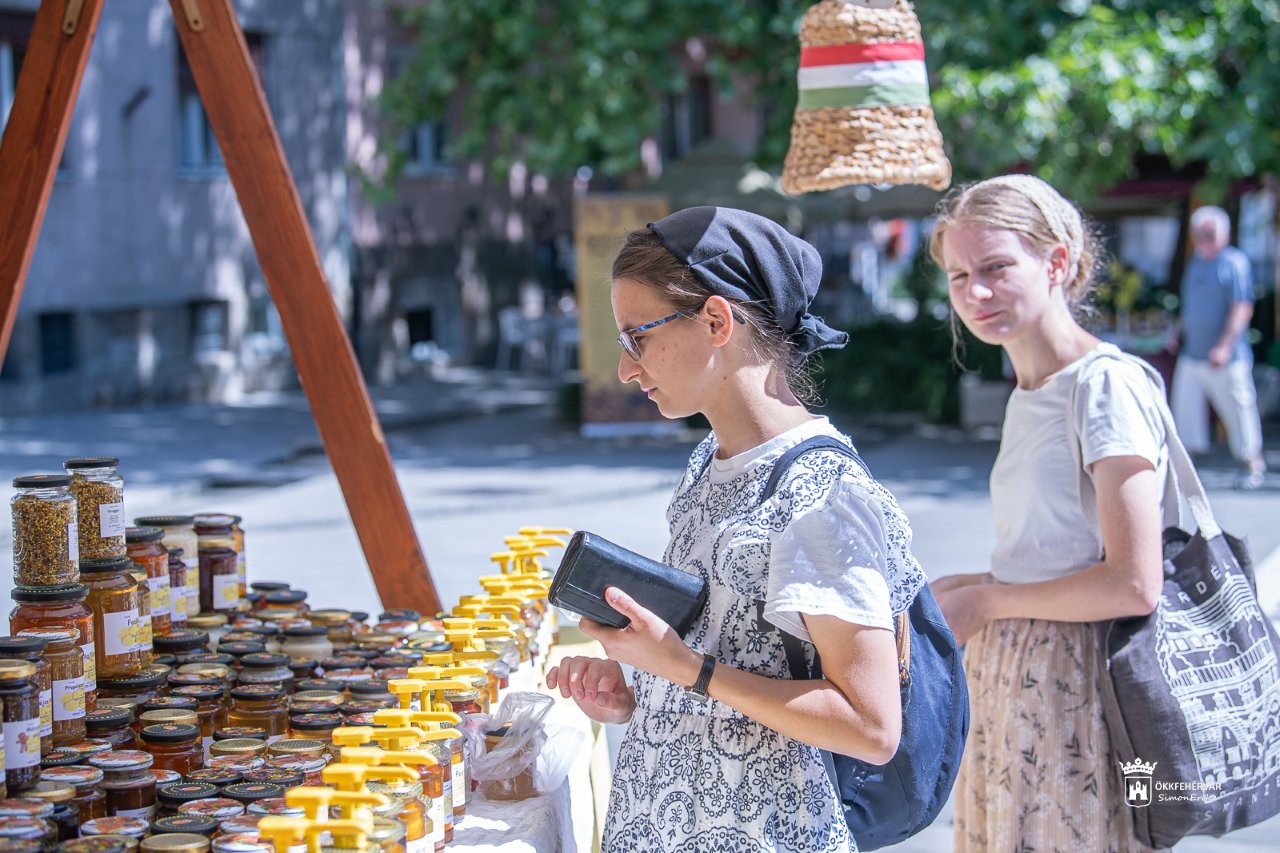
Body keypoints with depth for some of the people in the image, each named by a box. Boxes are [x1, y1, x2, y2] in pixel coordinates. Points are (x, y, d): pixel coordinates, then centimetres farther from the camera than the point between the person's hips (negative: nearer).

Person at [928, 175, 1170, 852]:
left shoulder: (1106, 384, -14)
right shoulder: (1027, 394, 12)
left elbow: (1133, 586, -20)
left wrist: (986, 602, -10)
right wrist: (958, 590, 3)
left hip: (1075, 689, -8)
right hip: (1006, 683, 8)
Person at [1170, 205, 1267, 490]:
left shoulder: (1234, 263, -9)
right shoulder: (1195, 263, 13)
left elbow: (1242, 308, -15)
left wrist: (1225, 346, -22)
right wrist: (1178, 333, 13)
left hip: (1226, 359, -7)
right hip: (1191, 355, 7)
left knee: (1238, 409, 2)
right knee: (1185, 410, 5)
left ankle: (1254, 466, 15)